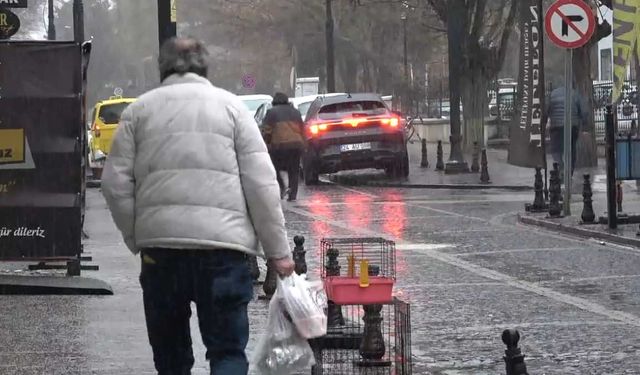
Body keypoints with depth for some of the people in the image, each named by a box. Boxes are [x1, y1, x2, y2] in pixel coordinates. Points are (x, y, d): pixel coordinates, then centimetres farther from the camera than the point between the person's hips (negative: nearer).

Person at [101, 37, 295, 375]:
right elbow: (261, 184, 1)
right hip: (223, 243, -1)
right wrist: (278, 251, 4)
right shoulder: (230, 106, 8)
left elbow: (116, 183, 4)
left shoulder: (139, 110, 12)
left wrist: (136, 239, 13)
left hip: (159, 245, 2)